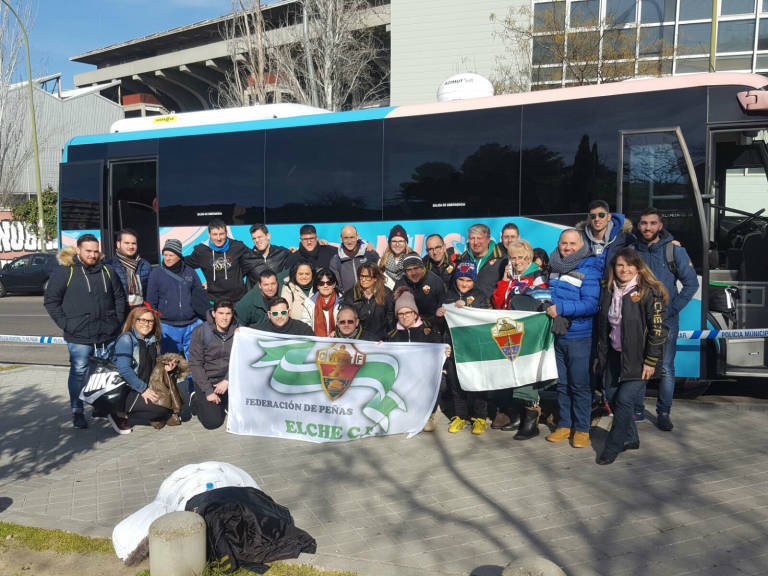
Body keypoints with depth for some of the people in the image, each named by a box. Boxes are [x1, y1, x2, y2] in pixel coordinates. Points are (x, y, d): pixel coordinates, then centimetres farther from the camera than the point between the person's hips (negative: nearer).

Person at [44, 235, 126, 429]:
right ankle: (77, 412, 14)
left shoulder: (107, 272, 10)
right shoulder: (64, 272, -3)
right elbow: (50, 301, -1)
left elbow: (119, 297, 18)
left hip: (107, 335, 4)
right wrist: (65, 324, -8)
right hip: (79, 337, -4)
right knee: (79, 373, 2)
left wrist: (118, 321, 9)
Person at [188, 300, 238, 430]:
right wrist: (208, 391, -16)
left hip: (230, 379, 3)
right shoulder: (200, 332, -11)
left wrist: (227, 380, -17)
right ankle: (196, 400, 19)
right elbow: (195, 364, -11)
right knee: (213, 422, -11)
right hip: (206, 379, -2)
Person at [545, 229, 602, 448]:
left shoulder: (589, 270, -11)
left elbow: (591, 304, -19)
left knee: (579, 385, 0)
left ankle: (582, 429, 12)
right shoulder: (555, 266, 10)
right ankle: (564, 425, 24)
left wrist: (560, 308, -20)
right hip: (557, 335, 6)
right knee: (561, 383, 12)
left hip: (579, 337, -6)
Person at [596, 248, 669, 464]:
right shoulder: (609, 292, 8)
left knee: (625, 400, -8)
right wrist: (601, 356, 15)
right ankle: (630, 438, 29)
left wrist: (651, 361, -15)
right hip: (615, 355, 7)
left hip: (638, 358, -6)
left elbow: (658, 329, -13)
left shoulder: (649, 292, -12)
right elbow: (603, 326, 15)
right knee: (612, 398, 8)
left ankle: (613, 447, 6)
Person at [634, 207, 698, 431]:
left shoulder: (674, 250, -2)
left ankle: (663, 413, 12)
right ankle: (637, 410, 18)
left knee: (666, 368, -1)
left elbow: (691, 283, -1)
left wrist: (670, 311, -8)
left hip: (665, 320, -2)